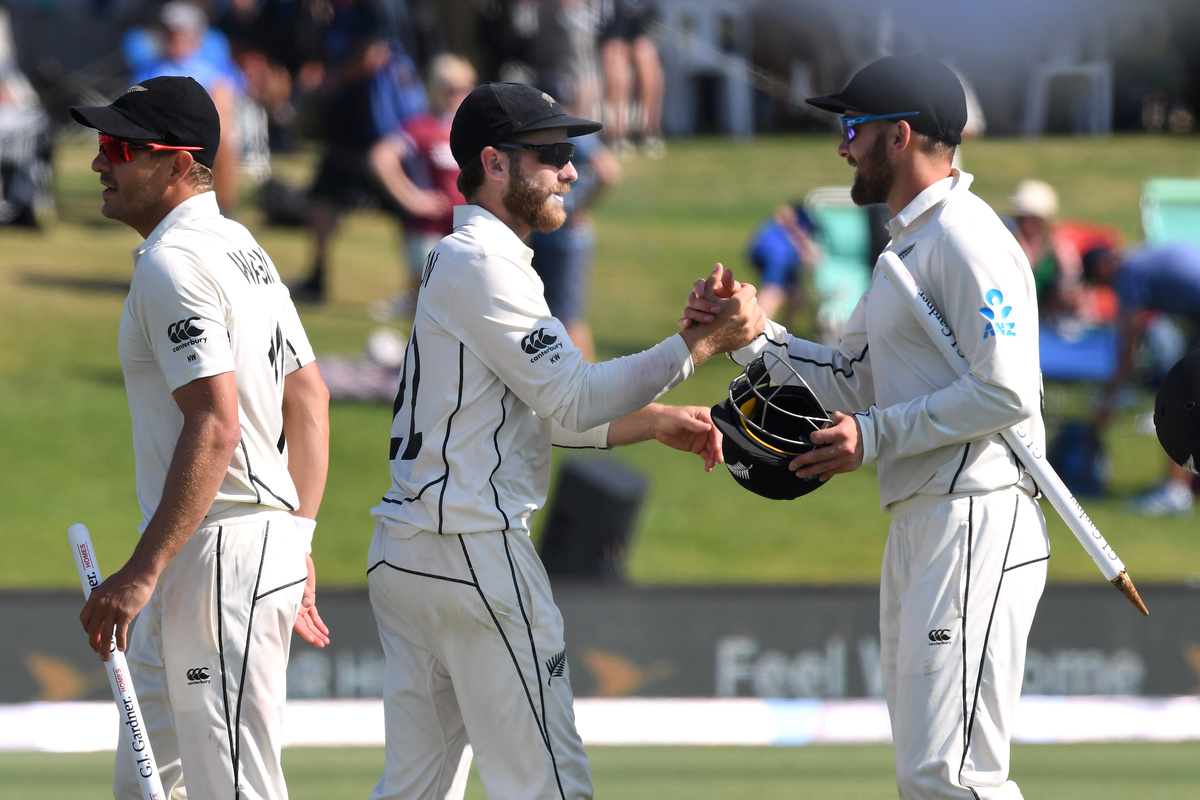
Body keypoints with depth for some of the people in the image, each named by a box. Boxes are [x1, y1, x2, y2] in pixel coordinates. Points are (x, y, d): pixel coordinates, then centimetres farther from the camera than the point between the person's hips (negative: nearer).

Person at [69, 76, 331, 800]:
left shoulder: (174, 264, -15)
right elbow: (311, 400, 19)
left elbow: (215, 427, -24)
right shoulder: (243, 249, 16)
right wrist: (297, 544, 21)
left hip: (221, 549, -11)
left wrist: (143, 573, -26)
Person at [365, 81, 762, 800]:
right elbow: (573, 401, -17)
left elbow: (546, 410, 22)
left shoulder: (456, 262, 21)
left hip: (401, 549, 10)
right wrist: (702, 342, -17)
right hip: (474, 550, -10)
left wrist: (656, 422, 11)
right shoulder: (482, 262, -12)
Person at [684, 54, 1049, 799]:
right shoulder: (907, 245, 21)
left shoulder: (966, 239, -12)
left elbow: (1007, 393, -20)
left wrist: (874, 436, -16)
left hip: (976, 522, -11)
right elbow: (851, 378, 24)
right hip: (919, 526, 11)